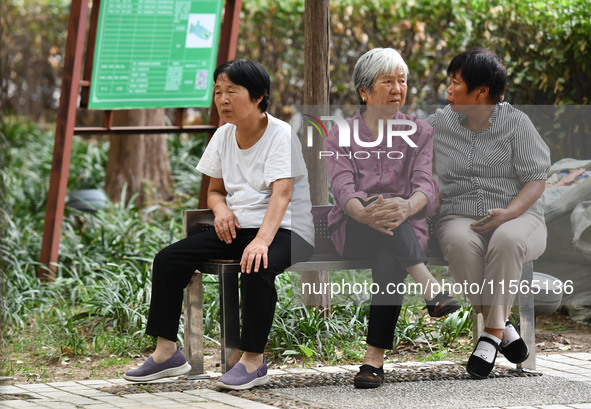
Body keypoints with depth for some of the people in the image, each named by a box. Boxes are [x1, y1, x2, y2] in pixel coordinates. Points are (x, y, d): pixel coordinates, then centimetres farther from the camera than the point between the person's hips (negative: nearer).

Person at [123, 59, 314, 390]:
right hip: (237, 227, 7)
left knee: (256, 268, -38)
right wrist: (221, 208, -7)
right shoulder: (224, 136, 9)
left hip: (286, 230, -7)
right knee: (168, 259, -9)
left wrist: (262, 239, -40)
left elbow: (281, 193, -25)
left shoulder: (282, 135, -12)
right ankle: (167, 352, -1)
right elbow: (215, 190, 19)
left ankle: (254, 360, -23)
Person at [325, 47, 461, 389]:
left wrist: (407, 206, -33)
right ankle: (429, 285, -45)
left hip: (407, 230, 0)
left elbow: (427, 185, -7)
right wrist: (364, 213, -35)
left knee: (390, 260, -36)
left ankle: (375, 360, -40)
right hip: (353, 233, 0)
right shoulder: (341, 136, 8)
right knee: (376, 205, -36)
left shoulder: (420, 133, 11)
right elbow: (342, 188, -10)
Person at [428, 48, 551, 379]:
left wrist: (507, 214, -18)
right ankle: (503, 328, -26)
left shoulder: (516, 123, 2)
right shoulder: (441, 122, 12)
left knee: (506, 241, -39)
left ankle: (492, 333, -32)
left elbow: (536, 179, -3)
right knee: (460, 244, -36)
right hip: (460, 217, 2)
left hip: (518, 215, -2)